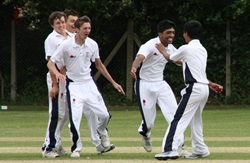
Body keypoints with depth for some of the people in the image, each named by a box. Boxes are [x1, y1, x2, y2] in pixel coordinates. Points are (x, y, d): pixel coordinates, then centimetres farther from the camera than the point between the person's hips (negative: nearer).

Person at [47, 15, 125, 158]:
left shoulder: (92, 44, -1)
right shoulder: (66, 46, -13)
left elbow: (99, 65, 13)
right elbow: (50, 63, -9)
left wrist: (113, 82, 14)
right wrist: (57, 73, -32)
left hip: (89, 84, 4)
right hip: (74, 86, -4)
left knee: (104, 115, 1)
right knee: (75, 118, -16)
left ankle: (101, 145, 22)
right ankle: (76, 148, 3)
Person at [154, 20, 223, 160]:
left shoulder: (186, 49, -7)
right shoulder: (203, 50, 15)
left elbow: (170, 58, 11)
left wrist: (163, 50, 29)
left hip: (194, 89, -8)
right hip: (204, 88, 8)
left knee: (179, 119, -13)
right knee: (195, 120, 21)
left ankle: (171, 149, -25)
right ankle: (200, 150, 23)